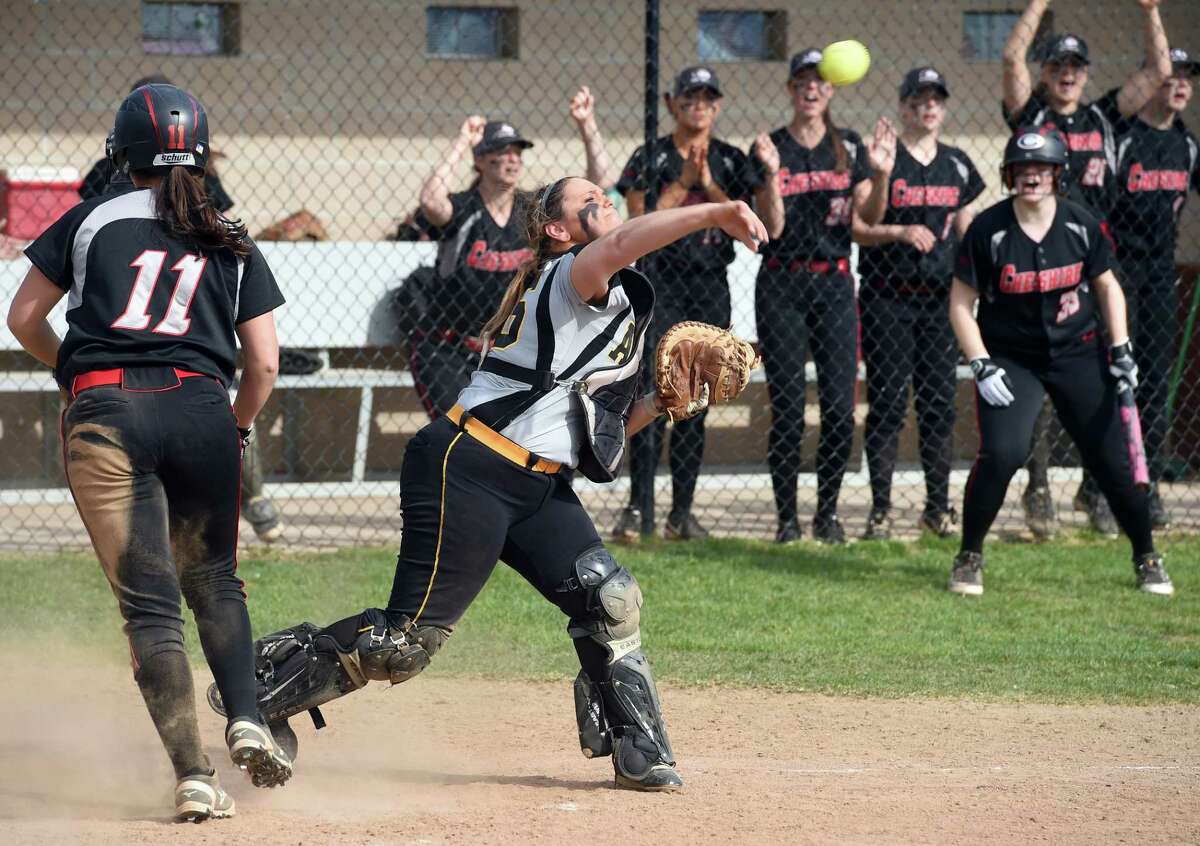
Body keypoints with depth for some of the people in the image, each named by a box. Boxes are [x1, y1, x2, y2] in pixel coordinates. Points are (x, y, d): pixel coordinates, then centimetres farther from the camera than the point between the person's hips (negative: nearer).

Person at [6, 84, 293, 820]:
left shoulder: (93, 221, 10)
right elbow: (264, 363, 10)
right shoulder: (233, 245, 14)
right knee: (213, 579, 20)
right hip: (200, 408, 2)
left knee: (149, 600, -3)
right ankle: (246, 718, -2)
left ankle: (194, 774, -13)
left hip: (104, 413, -2)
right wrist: (236, 430, 26)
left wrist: (70, 368, 32)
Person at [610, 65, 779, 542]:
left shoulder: (731, 162, 10)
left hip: (711, 288, 3)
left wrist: (709, 184, -8)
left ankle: (682, 512, 9)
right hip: (660, 283, -3)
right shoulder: (650, 158, 2)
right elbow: (640, 221, -8)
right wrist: (682, 183, -9)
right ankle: (639, 508, -19)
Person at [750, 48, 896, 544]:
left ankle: (828, 513, 8)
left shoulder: (850, 148, 7)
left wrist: (881, 175, -19)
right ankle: (786, 517, 3)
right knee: (786, 408, -4)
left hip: (834, 281, 2)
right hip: (781, 284, -2)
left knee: (840, 407, -4)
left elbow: (870, 218, -1)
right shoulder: (770, 147, 1)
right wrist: (770, 173, -21)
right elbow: (773, 226, -6)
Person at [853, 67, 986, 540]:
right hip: (887, 298, -4)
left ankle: (938, 506, 11)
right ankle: (881, 509, -1)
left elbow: (967, 232, 19)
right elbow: (855, 227, -6)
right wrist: (901, 232, -20)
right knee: (887, 401, -5)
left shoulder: (957, 165, 12)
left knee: (939, 402, 4)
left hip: (940, 298, 4)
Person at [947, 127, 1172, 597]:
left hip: (1078, 355, 2)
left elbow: (1107, 285, 8)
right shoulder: (988, 230, -12)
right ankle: (969, 557, -2)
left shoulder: (1080, 224, -5)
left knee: (1112, 456, 1)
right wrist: (981, 366, -14)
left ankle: (1146, 558, 22)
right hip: (1010, 359, -2)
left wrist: (1121, 350, 0)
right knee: (1001, 453, -21)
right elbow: (961, 303, -5)